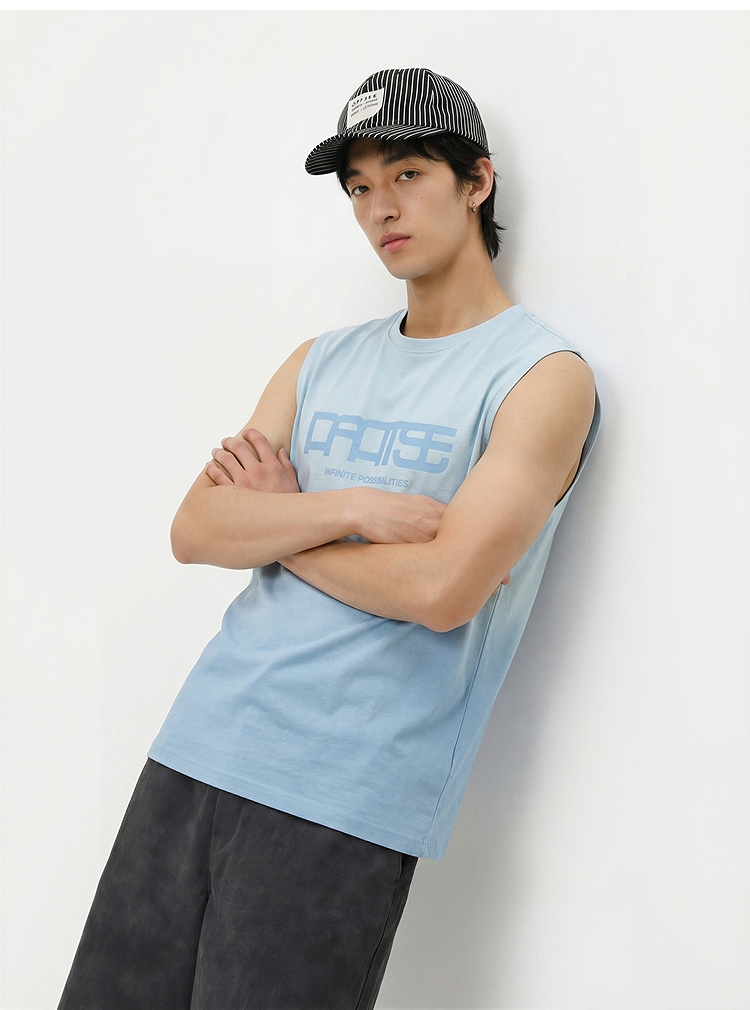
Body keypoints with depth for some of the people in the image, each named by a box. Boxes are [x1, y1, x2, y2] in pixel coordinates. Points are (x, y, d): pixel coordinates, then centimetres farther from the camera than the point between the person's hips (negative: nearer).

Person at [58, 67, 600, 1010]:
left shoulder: (544, 376, -4)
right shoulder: (321, 361, 15)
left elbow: (441, 588, -16)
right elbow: (193, 530, 5)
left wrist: (276, 522, -2)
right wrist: (346, 510, -11)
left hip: (346, 799, -5)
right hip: (201, 743, 6)